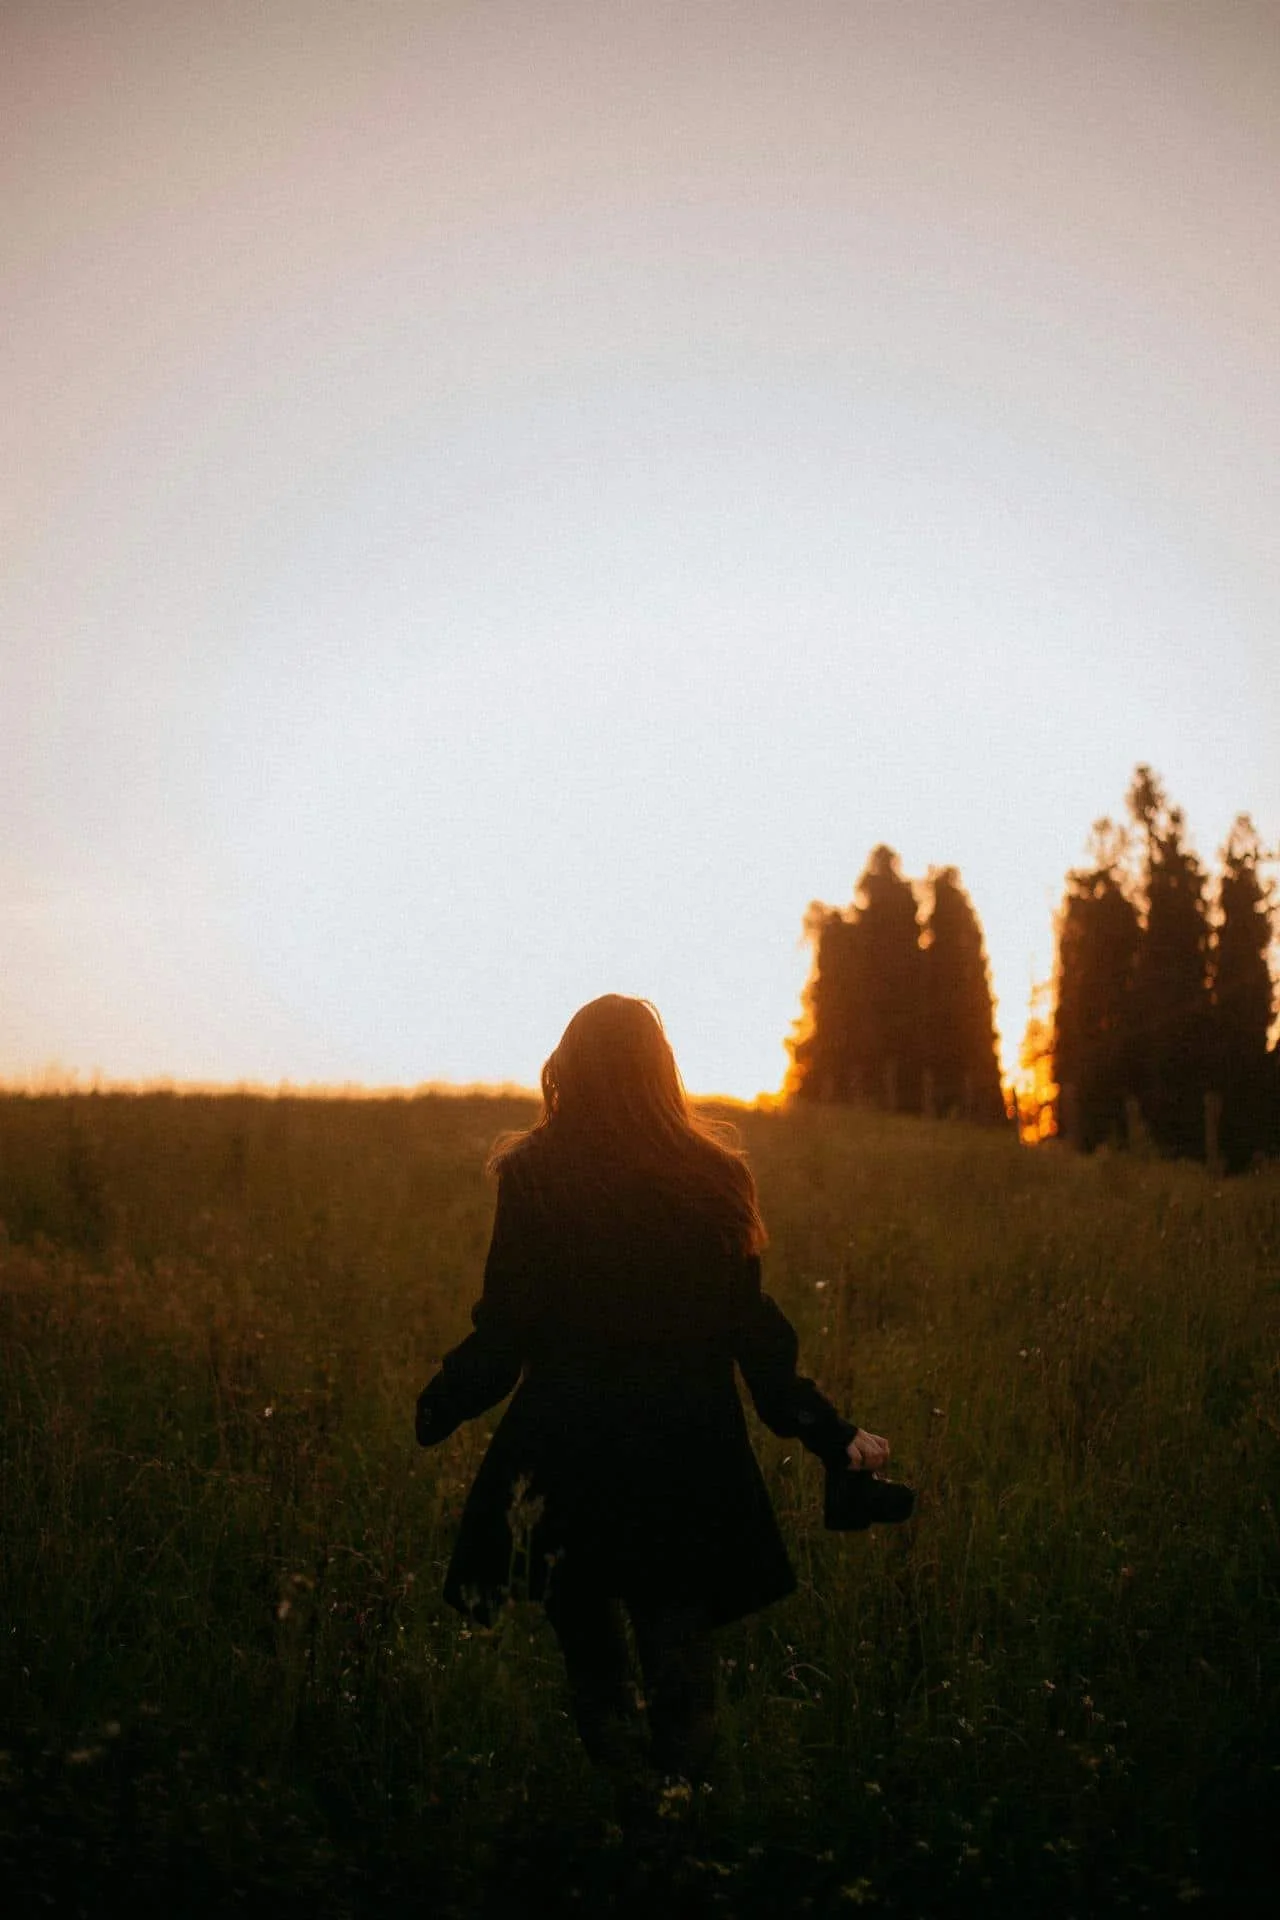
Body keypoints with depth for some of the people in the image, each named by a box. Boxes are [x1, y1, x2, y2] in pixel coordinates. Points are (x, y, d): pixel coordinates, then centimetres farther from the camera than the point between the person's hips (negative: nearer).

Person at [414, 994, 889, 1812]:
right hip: (688, 1460, 1)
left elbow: (503, 1336, -6)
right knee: (681, 1666, 11)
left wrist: (437, 1408, 12)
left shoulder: (535, 1179, -8)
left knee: (595, 1664, 17)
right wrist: (832, 1434, 9)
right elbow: (754, 1333, -1)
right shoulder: (713, 1177, -2)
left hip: (566, 1455, -1)